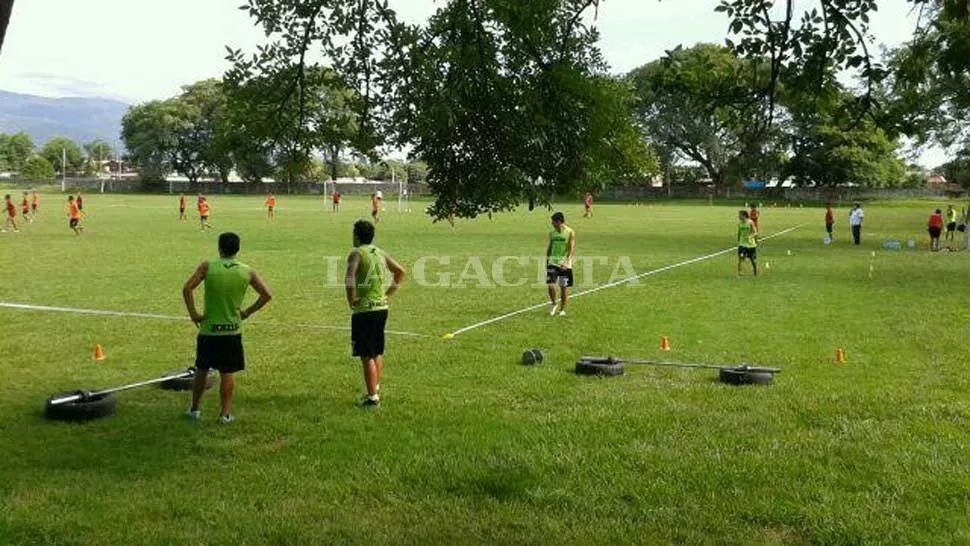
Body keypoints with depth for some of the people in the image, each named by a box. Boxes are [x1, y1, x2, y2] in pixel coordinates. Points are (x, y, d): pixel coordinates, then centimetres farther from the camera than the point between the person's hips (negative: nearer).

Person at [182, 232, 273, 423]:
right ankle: (225, 413, 11)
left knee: (201, 370, 16)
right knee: (228, 373, 8)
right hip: (232, 330, 0)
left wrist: (193, 313, -7)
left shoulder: (207, 266, -8)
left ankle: (195, 408, 26)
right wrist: (248, 312, 5)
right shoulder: (247, 272, -3)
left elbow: (187, 288, -16)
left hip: (208, 328, 0)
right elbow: (267, 295, -1)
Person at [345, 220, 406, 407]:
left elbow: (350, 275, -29)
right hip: (381, 308, 7)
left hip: (364, 310, -7)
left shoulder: (356, 253, -10)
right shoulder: (380, 253, 11)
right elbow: (401, 272, 18)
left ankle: (372, 397, -1)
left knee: (367, 356, -2)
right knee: (377, 353, 19)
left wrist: (351, 299, -17)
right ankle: (376, 389, 29)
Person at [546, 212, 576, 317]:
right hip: (552, 262, 3)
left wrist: (566, 262, -26)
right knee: (550, 285, -10)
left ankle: (562, 309, 20)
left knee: (564, 287, 4)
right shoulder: (552, 232, 7)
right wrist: (547, 261, 16)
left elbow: (572, 249, -13)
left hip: (564, 264, -3)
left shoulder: (570, 232, -7)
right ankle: (553, 305, 15)